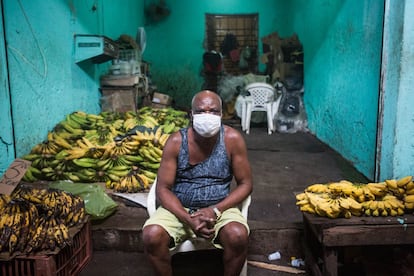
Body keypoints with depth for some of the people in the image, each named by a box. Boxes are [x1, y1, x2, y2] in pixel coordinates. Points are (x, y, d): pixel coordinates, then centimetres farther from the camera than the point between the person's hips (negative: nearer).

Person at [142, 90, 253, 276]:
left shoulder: (232, 139, -10)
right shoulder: (176, 141, -10)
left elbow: (245, 184, -4)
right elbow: (163, 189, -8)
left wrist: (216, 210, -18)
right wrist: (188, 219, -23)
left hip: (220, 208, 0)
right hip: (179, 208, 1)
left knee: (239, 236, -30)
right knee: (151, 236, -27)